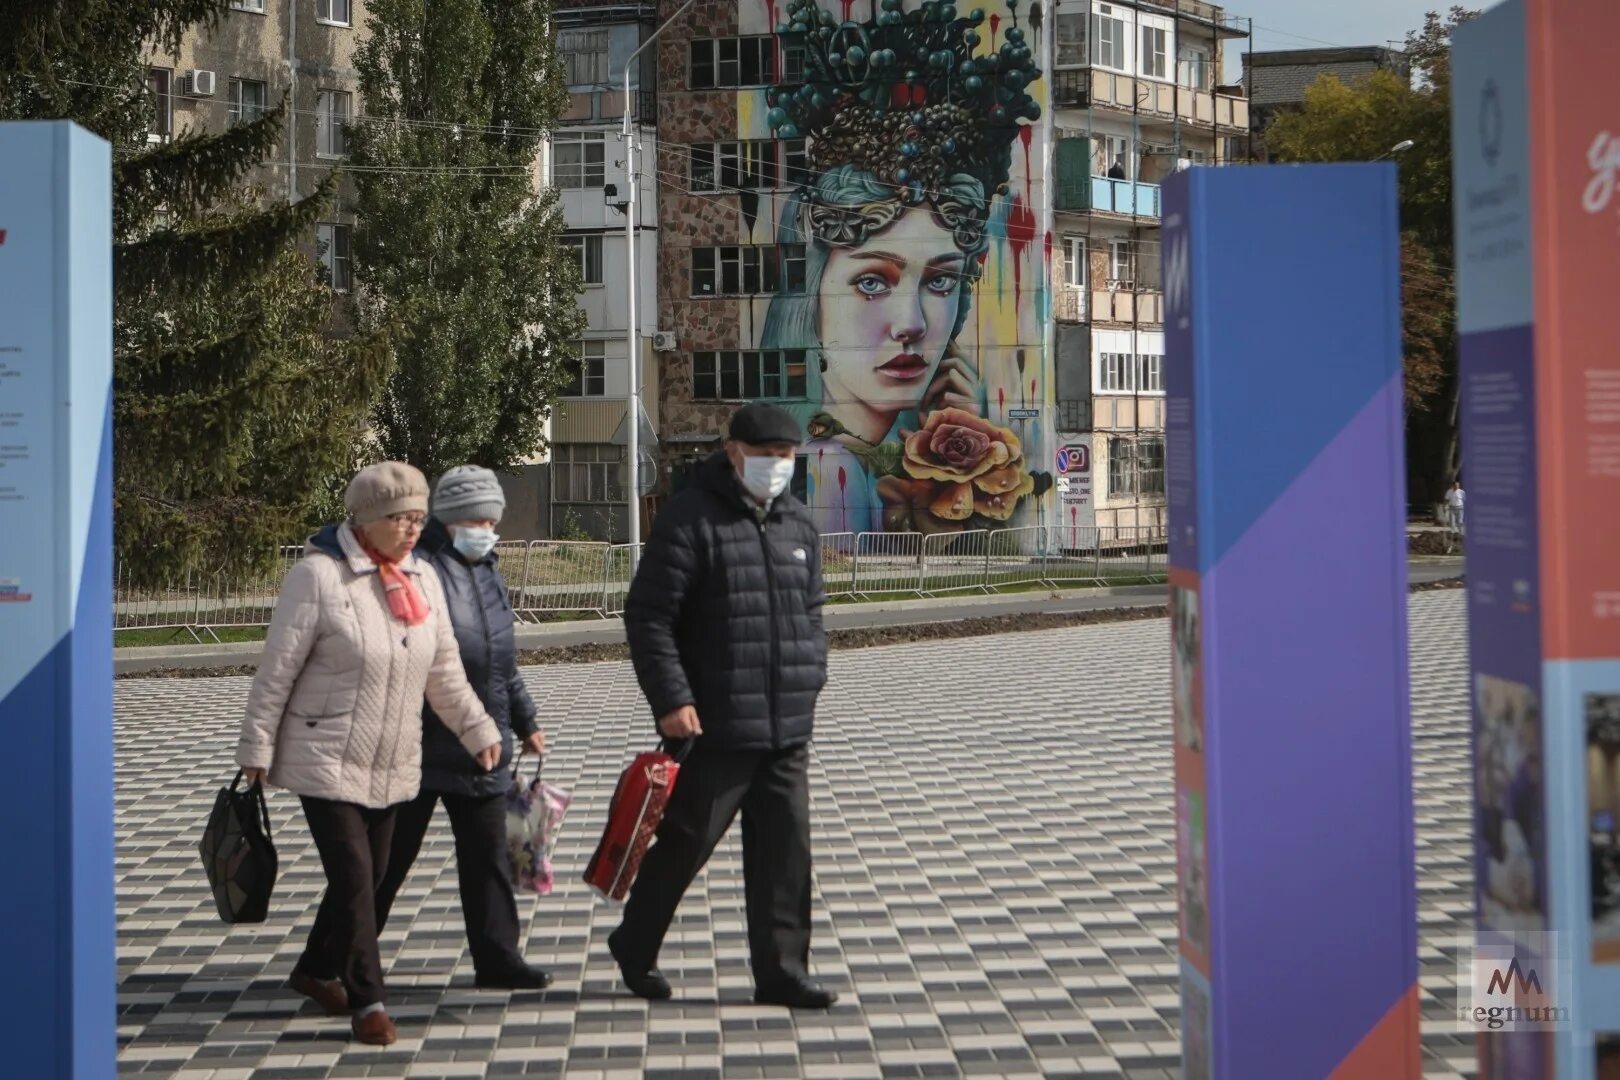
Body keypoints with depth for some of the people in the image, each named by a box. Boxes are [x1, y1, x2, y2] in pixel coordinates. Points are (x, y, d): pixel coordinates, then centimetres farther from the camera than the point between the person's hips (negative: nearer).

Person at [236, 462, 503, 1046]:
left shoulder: (421, 580, 5)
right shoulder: (319, 575, -14)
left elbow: (445, 671, 14)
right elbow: (277, 670, -11)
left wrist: (478, 730, 13)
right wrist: (257, 748, -9)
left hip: (393, 768, 7)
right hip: (327, 763, -6)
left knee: (368, 877, 13)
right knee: (353, 879, -9)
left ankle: (316, 971, 34)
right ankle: (366, 1001, 3)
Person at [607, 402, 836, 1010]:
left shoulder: (799, 526, 13)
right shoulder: (691, 521, -9)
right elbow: (647, 616, -12)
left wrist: (809, 677, 11)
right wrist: (671, 698, -17)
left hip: (789, 729, 6)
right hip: (715, 729, -6)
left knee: (786, 851, 6)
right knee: (685, 841, 4)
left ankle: (782, 972, 13)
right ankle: (634, 946, 25)